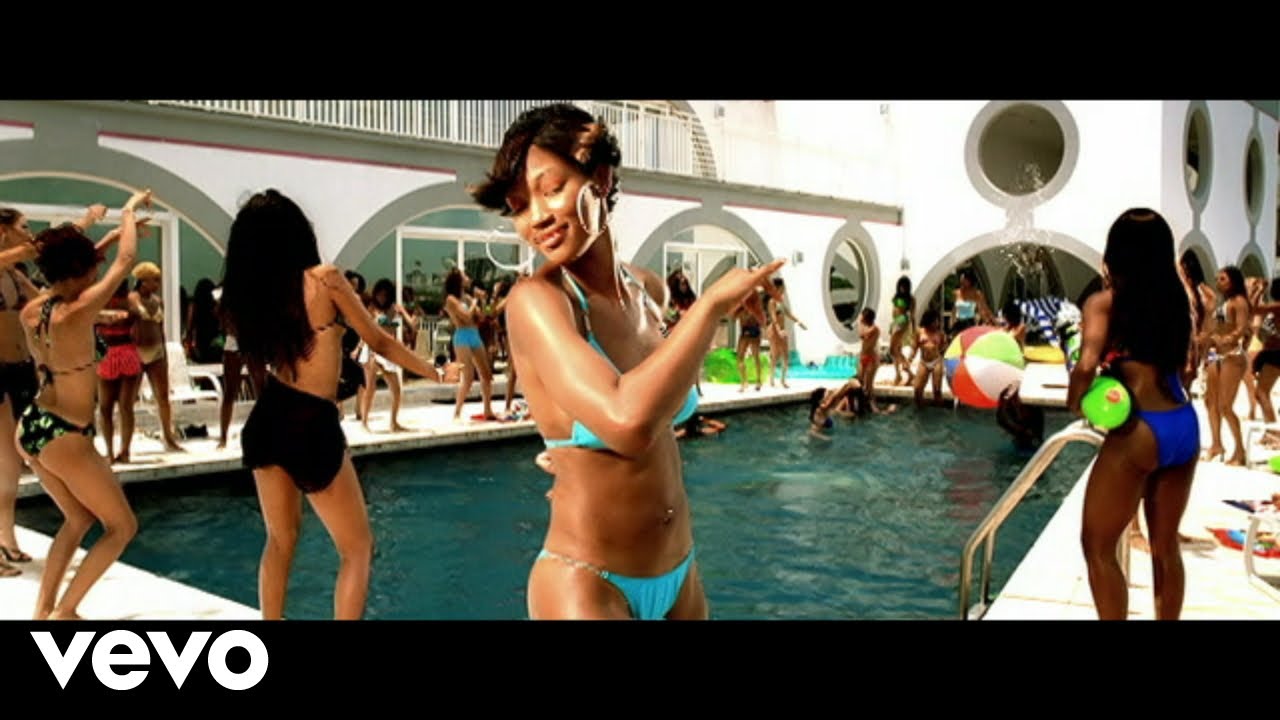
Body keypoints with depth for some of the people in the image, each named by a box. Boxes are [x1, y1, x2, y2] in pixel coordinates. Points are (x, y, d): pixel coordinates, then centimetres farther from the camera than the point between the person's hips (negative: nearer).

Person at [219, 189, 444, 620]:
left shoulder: (245, 294, 2)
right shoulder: (325, 279, -12)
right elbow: (379, 343, -3)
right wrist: (438, 374, 8)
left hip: (266, 420, 6)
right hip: (312, 427, -6)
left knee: (280, 540, 23)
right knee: (357, 549, 7)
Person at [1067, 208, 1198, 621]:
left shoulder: (1105, 301, -6)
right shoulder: (1176, 299, 10)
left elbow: (1087, 365, -19)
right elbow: (1183, 363, 20)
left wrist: (1075, 401, -4)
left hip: (1140, 432, -7)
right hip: (1186, 425, 7)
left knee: (1098, 545, 6)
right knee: (1166, 545, 20)